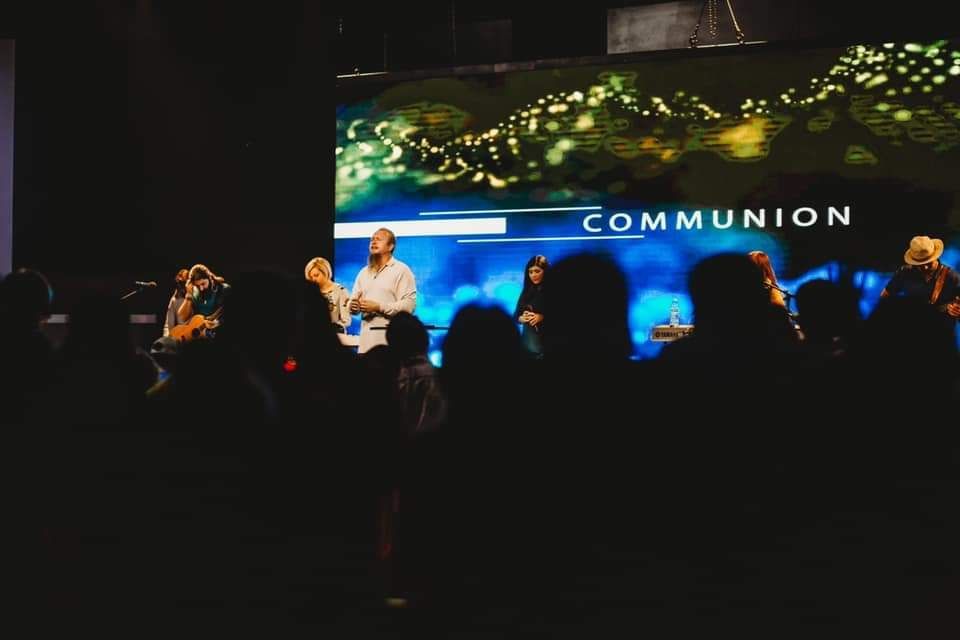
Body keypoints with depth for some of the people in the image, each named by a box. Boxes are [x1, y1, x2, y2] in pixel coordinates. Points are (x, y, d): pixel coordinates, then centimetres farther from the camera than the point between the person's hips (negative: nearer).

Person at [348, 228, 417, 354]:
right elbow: (353, 300, 19)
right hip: (366, 334, 5)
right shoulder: (364, 272, 20)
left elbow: (409, 305, -11)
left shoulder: (401, 270, -1)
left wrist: (379, 307, -17)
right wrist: (353, 306, -5)